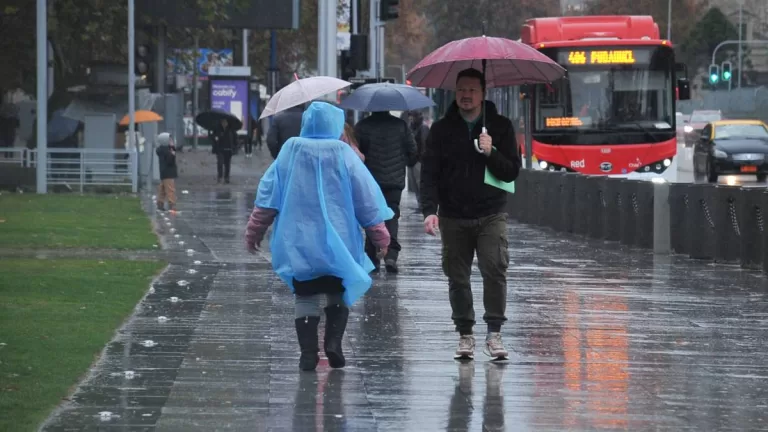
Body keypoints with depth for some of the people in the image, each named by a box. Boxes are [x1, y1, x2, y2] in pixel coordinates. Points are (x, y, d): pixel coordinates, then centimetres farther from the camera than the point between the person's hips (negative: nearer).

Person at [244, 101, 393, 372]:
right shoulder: (342, 154, -6)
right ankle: (333, 342, -4)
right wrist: (379, 235, 8)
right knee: (338, 294, 14)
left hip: (298, 242, 1)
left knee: (305, 296, 7)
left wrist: (255, 231, 10)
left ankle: (308, 352, -1)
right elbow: (366, 198, -2)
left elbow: (267, 193, 1)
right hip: (337, 242, -1)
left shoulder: (290, 151, -1)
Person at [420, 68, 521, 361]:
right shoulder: (442, 130, 6)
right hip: (453, 217, 1)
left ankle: (494, 333, -9)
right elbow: (429, 173, 2)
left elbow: (512, 172, 4)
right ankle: (465, 335, 12)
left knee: (495, 270, -15)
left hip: (490, 215, -1)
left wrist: (491, 153, -15)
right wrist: (429, 210, -11)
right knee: (458, 277, 3)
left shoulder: (500, 127, 5)